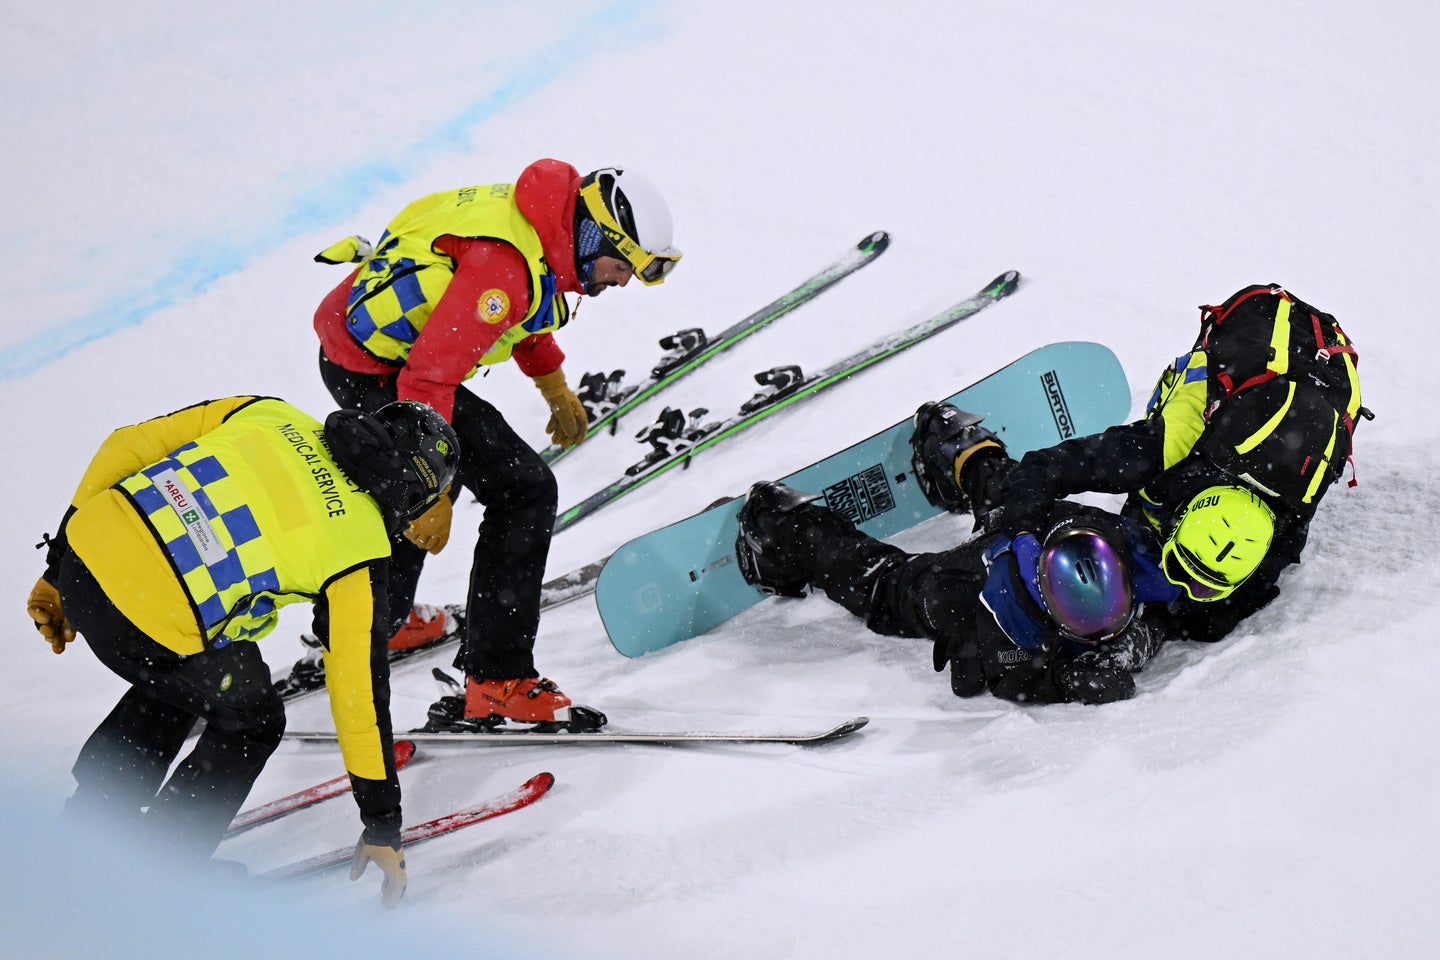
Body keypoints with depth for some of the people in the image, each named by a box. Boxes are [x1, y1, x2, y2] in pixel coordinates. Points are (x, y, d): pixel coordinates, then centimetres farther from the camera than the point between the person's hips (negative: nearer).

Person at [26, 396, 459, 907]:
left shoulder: (270, 414, 17)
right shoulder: (359, 546, 3)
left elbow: (124, 447, 14)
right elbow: (360, 687, 6)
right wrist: (383, 825, 17)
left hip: (83, 551, 6)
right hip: (151, 629, -6)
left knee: (176, 680, 34)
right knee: (252, 721, 22)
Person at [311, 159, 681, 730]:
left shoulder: (539, 224, 2)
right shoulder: (503, 265, -28)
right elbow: (430, 373, -32)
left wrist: (554, 386, 33)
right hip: (378, 373, -10)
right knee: (524, 490, -13)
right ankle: (498, 680, -11)